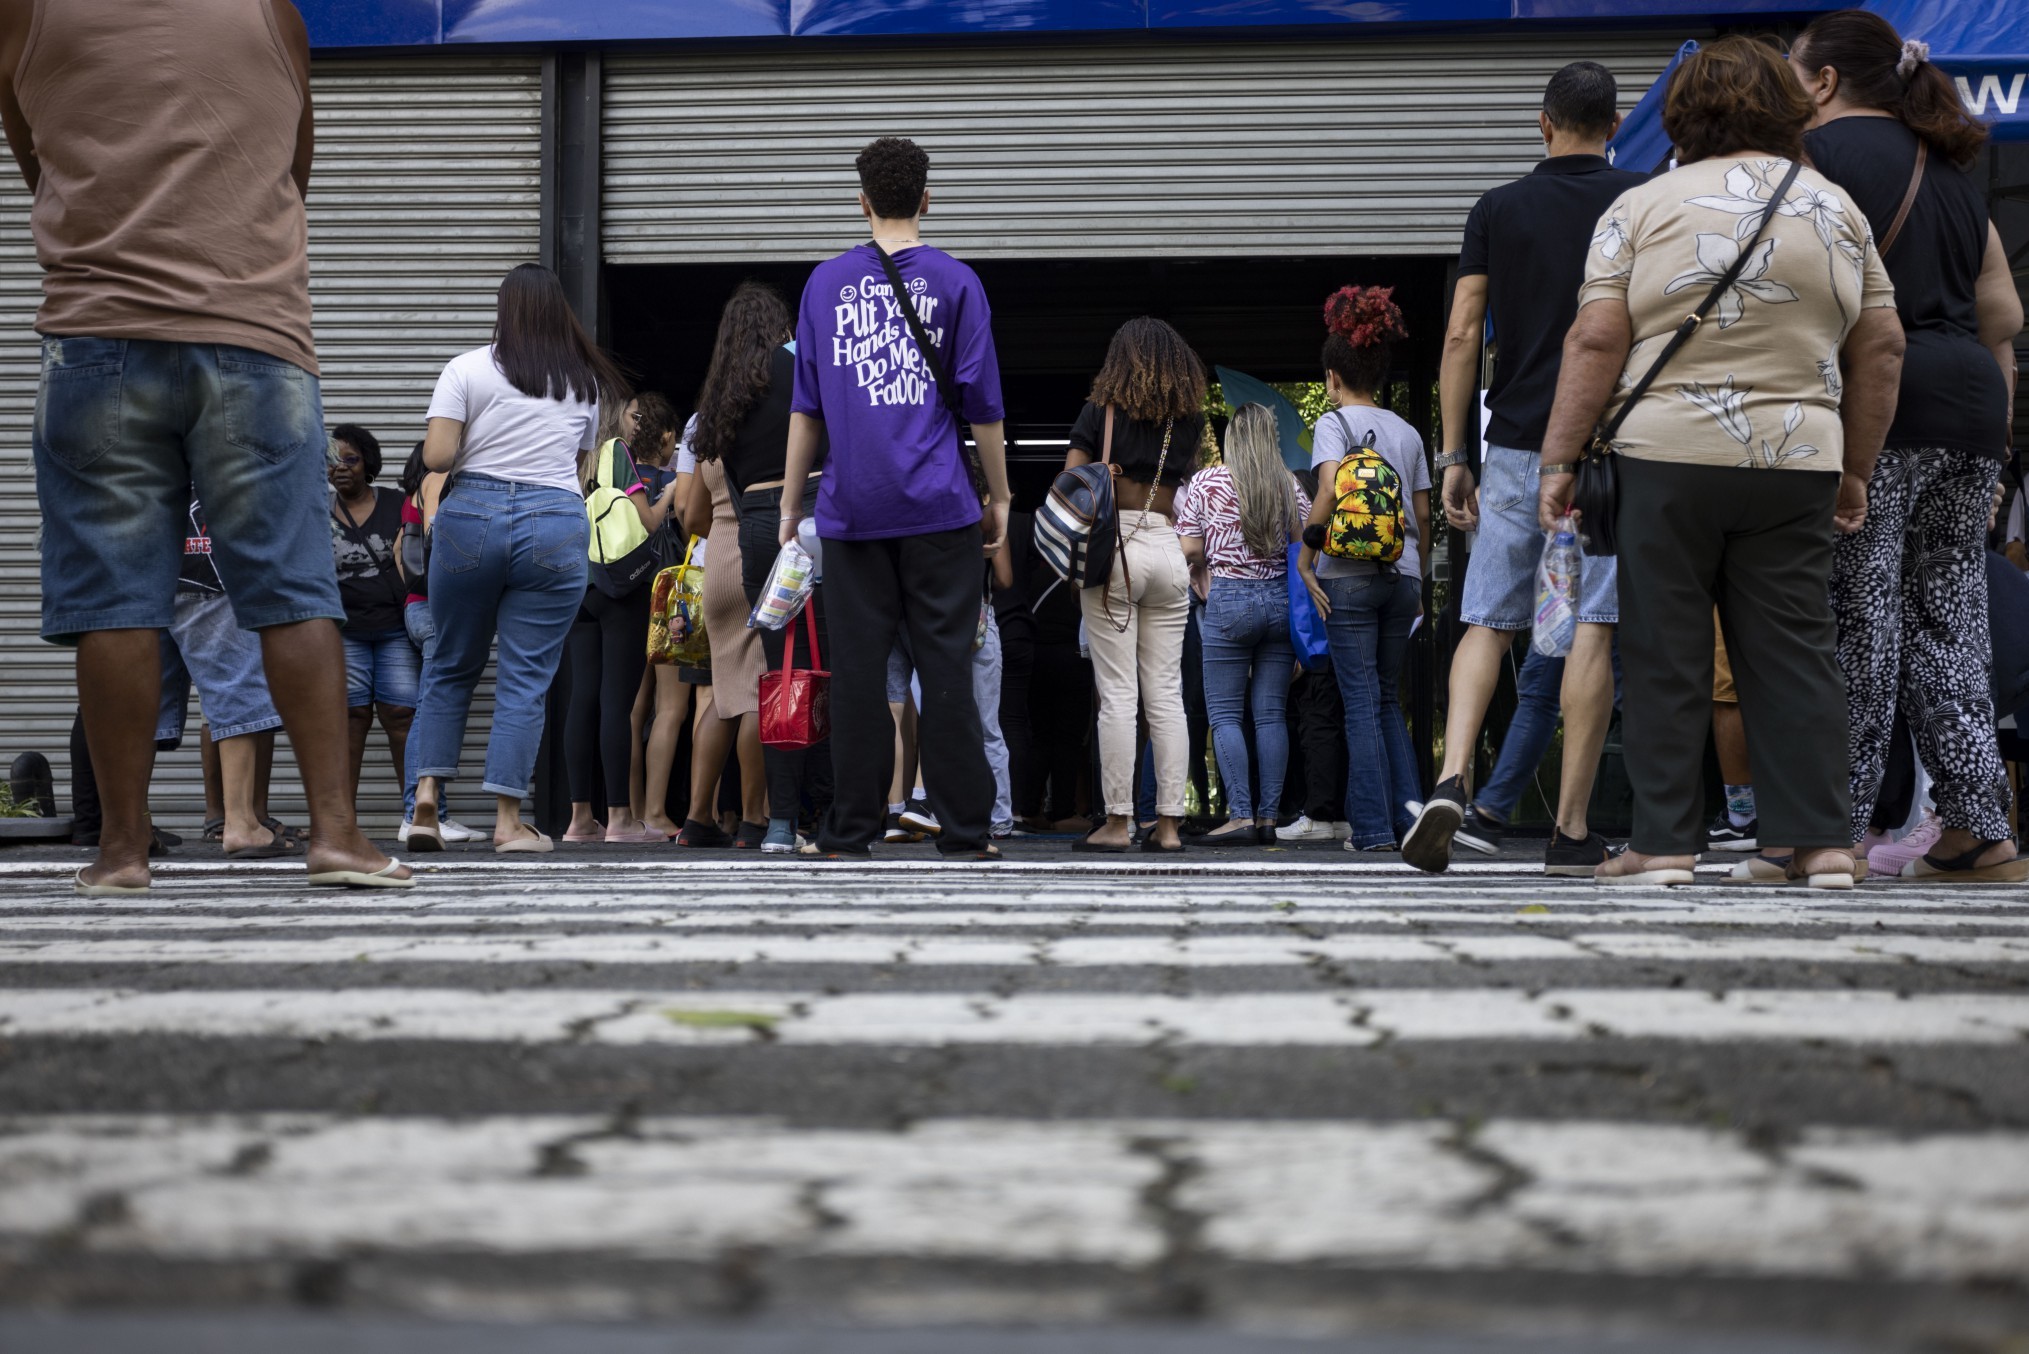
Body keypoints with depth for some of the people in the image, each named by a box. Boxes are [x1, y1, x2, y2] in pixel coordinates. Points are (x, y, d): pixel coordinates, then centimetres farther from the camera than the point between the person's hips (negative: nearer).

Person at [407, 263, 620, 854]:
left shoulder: (467, 368, 1)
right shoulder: (585, 380, 11)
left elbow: (436, 456, -7)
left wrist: (473, 451, 13)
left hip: (471, 517, -1)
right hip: (557, 527, 1)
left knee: (451, 667, 13)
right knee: (526, 678, 2)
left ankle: (427, 797, 3)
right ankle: (508, 819, -2)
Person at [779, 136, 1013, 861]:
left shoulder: (826, 282, 7)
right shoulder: (955, 282, 1)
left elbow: (805, 407, 9)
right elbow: (982, 404, 1)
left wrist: (790, 505, 14)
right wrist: (999, 499, 11)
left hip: (854, 507, 1)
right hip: (939, 507, -1)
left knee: (857, 669, 3)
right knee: (946, 665, 0)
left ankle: (850, 833, 6)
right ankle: (965, 833, 1)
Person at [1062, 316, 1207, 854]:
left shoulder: (1101, 410, 0)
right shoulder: (1188, 419, 8)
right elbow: (1190, 473, 14)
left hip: (1114, 548, -3)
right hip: (1168, 550, 3)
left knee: (1118, 693, -3)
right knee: (1166, 694, 5)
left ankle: (1117, 821, -4)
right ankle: (1169, 823, 4)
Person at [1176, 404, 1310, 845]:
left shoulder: (1205, 483, -3)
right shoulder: (1290, 486, 4)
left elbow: (1190, 550, -4)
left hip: (1229, 599, -3)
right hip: (1281, 598, 3)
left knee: (1225, 714, -1)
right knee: (1271, 713, 5)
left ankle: (1240, 815, -10)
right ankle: (1268, 817, 3)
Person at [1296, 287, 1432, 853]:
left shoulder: (1334, 424, -3)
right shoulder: (1407, 432, 12)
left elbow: (1330, 493, -19)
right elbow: (1422, 515, 12)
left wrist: (1305, 552, -9)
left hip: (1350, 577, -5)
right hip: (1402, 576, 5)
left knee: (1361, 703, -2)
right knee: (1388, 700, 15)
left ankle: (1372, 827, -4)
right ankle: (1409, 810, 4)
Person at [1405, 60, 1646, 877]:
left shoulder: (1497, 210, 7)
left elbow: (1461, 336, 2)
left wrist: (1452, 455, 5)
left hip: (1514, 444, 2)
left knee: (1488, 623, 9)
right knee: (1592, 630, 0)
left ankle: (1452, 783, -13)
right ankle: (1571, 831, -1)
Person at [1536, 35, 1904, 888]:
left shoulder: (1642, 208, 0)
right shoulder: (1836, 210, 9)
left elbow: (1596, 343, -6)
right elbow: (1880, 349, 10)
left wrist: (1558, 460, -2)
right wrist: (1856, 470, 17)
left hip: (1666, 458, -2)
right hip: (1796, 464, 3)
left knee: (1665, 657, 2)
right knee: (1795, 652, 6)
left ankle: (1663, 844, 2)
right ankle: (1821, 842, 3)